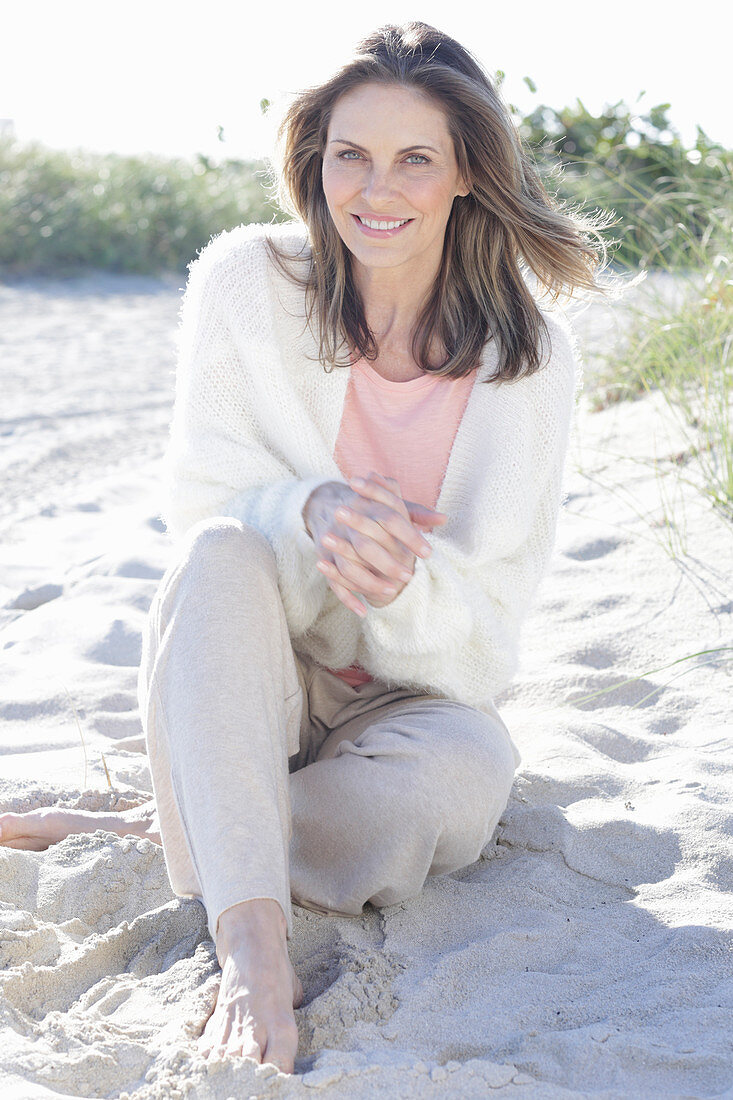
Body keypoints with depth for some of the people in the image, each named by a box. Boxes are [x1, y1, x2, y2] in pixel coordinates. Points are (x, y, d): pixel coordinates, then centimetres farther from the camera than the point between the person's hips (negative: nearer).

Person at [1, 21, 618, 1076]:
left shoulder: (534, 355, -8)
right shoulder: (245, 284, -9)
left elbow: (489, 616, -9)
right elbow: (202, 504, -8)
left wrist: (400, 582, -32)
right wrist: (309, 507, -31)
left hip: (412, 695, 1)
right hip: (244, 687, 0)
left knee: (467, 773, -34)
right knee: (222, 556, -33)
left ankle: (143, 835, -20)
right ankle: (253, 940, -44)